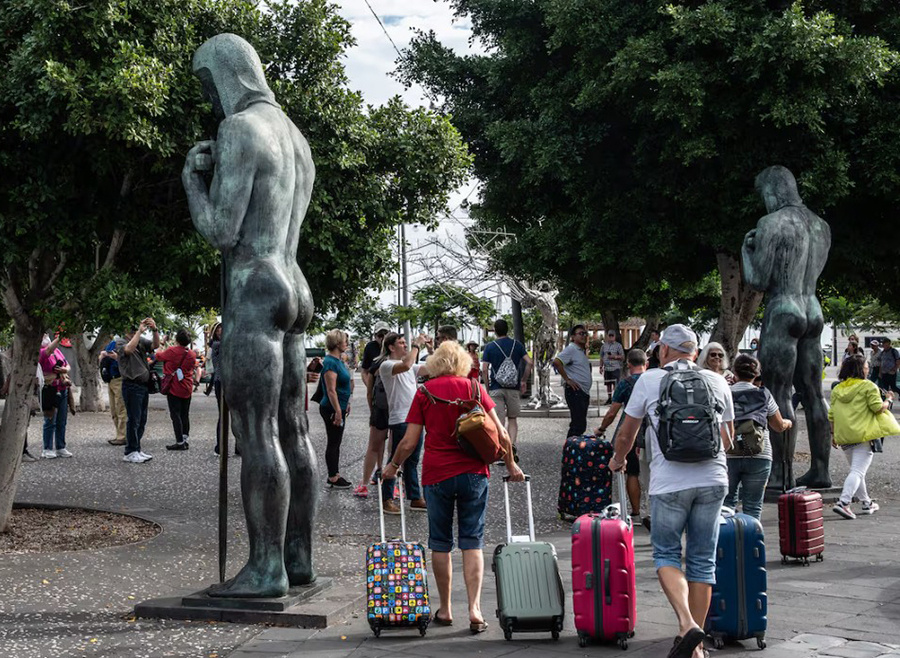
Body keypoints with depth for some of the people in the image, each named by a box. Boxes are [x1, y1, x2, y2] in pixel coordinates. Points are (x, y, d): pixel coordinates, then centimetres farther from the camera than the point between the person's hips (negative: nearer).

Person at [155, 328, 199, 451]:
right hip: (187, 389, 5)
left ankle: (180, 442, -7)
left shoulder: (172, 351, -12)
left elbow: (158, 356, 6)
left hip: (174, 388, -5)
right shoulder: (192, 354, 4)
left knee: (175, 414, -4)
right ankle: (185, 439, 14)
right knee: (185, 414, 12)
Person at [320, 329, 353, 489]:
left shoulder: (338, 360, 12)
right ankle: (333, 479, 5)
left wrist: (345, 405, 24)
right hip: (332, 409, -10)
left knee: (336, 442, 15)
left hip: (339, 407, 10)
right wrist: (338, 411, -23)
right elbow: (331, 390, -22)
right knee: (333, 443, -2)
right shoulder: (331, 362, -19)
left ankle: (335, 475, 23)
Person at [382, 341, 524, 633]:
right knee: (472, 542, 5)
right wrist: (511, 465, 13)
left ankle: (444, 609, 18)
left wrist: (393, 465, 15)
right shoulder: (474, 388, 2)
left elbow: (409, 443, -2)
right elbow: (500, 434, -2)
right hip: (473, 472, 1)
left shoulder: (424, 392, 0)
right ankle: (474, 608, -5)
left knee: (440, 543, 11)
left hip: (436, 475, 0)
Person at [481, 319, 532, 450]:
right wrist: (524, 381, 6)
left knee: (499, 421, 1)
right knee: (513, 419, 13)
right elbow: (529, 362, -3)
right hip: (513, 388, 1)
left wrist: (487, 387, 2)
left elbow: (484, 369, -7)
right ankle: (512, 444, -7)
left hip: (496, 388, -1)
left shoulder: (490, 347, 0)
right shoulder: (516, 344, 4)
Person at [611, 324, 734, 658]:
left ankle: (687, 623, -13)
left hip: (670, 482, -3)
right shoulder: (717, 382, 13)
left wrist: (618, 460, 33)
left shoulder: (649, 380, 5)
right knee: (702, 561, 10)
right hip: (714, 480, 3)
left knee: (666, 555, 8)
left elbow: (625, 434, 13)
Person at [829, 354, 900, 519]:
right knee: (858, 471, -10)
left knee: (856, 470, 20)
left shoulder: (837, 389, 11)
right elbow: (878, 408, -9)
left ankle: (866, 503, 28)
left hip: (844, 437, 6)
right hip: (864, 434, -6)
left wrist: (833, 434, 17)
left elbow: (832, 415, 10)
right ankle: (843, 502, -25)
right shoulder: (868, 386, -6)